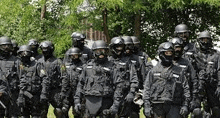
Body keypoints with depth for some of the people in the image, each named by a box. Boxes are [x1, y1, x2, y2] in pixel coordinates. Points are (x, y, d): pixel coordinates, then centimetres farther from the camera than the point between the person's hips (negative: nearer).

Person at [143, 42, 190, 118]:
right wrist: (147, 106, -2)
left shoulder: (179, 71, 13)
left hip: (174, 107, 0)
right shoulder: (153, 71, 11)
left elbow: (186, 89, 11)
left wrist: (185, 105, 0)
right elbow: (147, 89, 8)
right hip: (157, 107, 0)